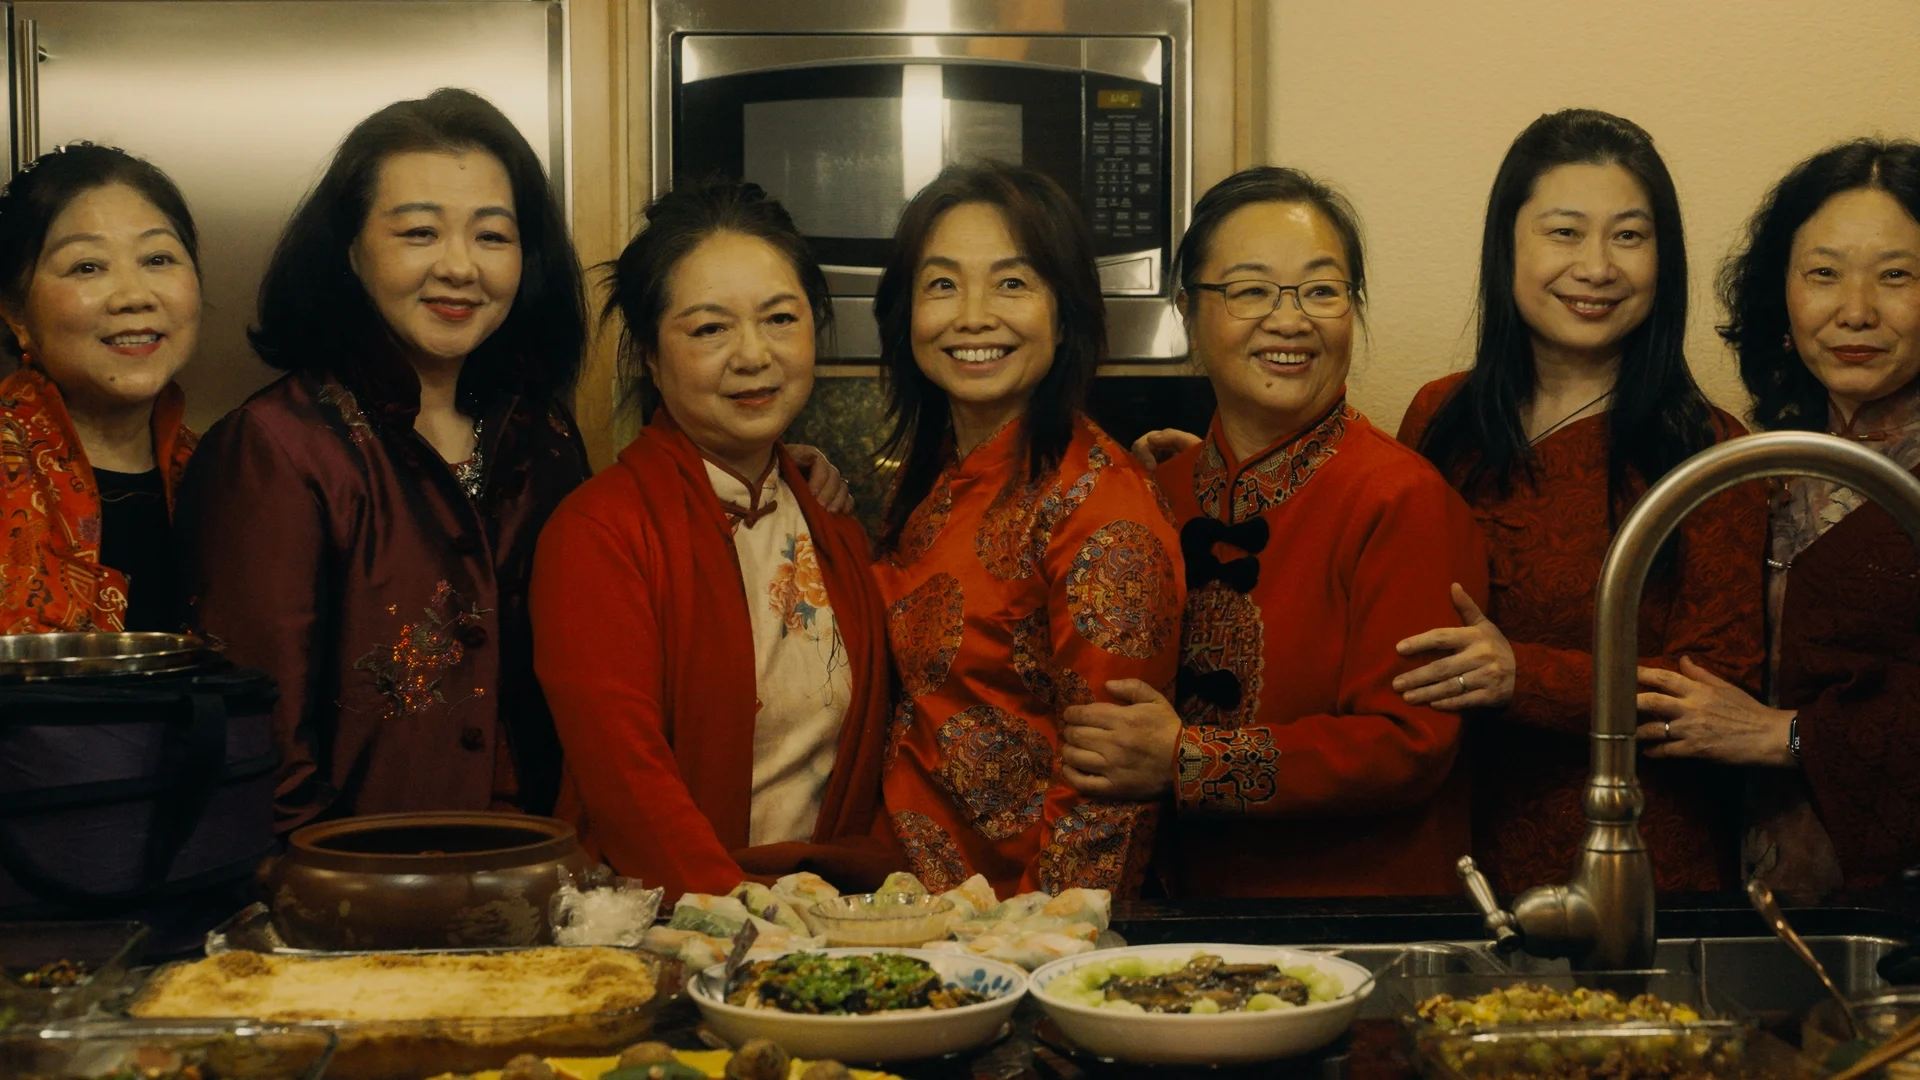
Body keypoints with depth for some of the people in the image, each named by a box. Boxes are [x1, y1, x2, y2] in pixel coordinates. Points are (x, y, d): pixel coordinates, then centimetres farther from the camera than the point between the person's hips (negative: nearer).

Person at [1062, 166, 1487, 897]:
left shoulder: (1402, 501, -7)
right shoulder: (1165, 491, 11)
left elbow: (1407, 746, -13)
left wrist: (1187, 762, -18)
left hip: (1364, 911, -3)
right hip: (1193, 909, 3)